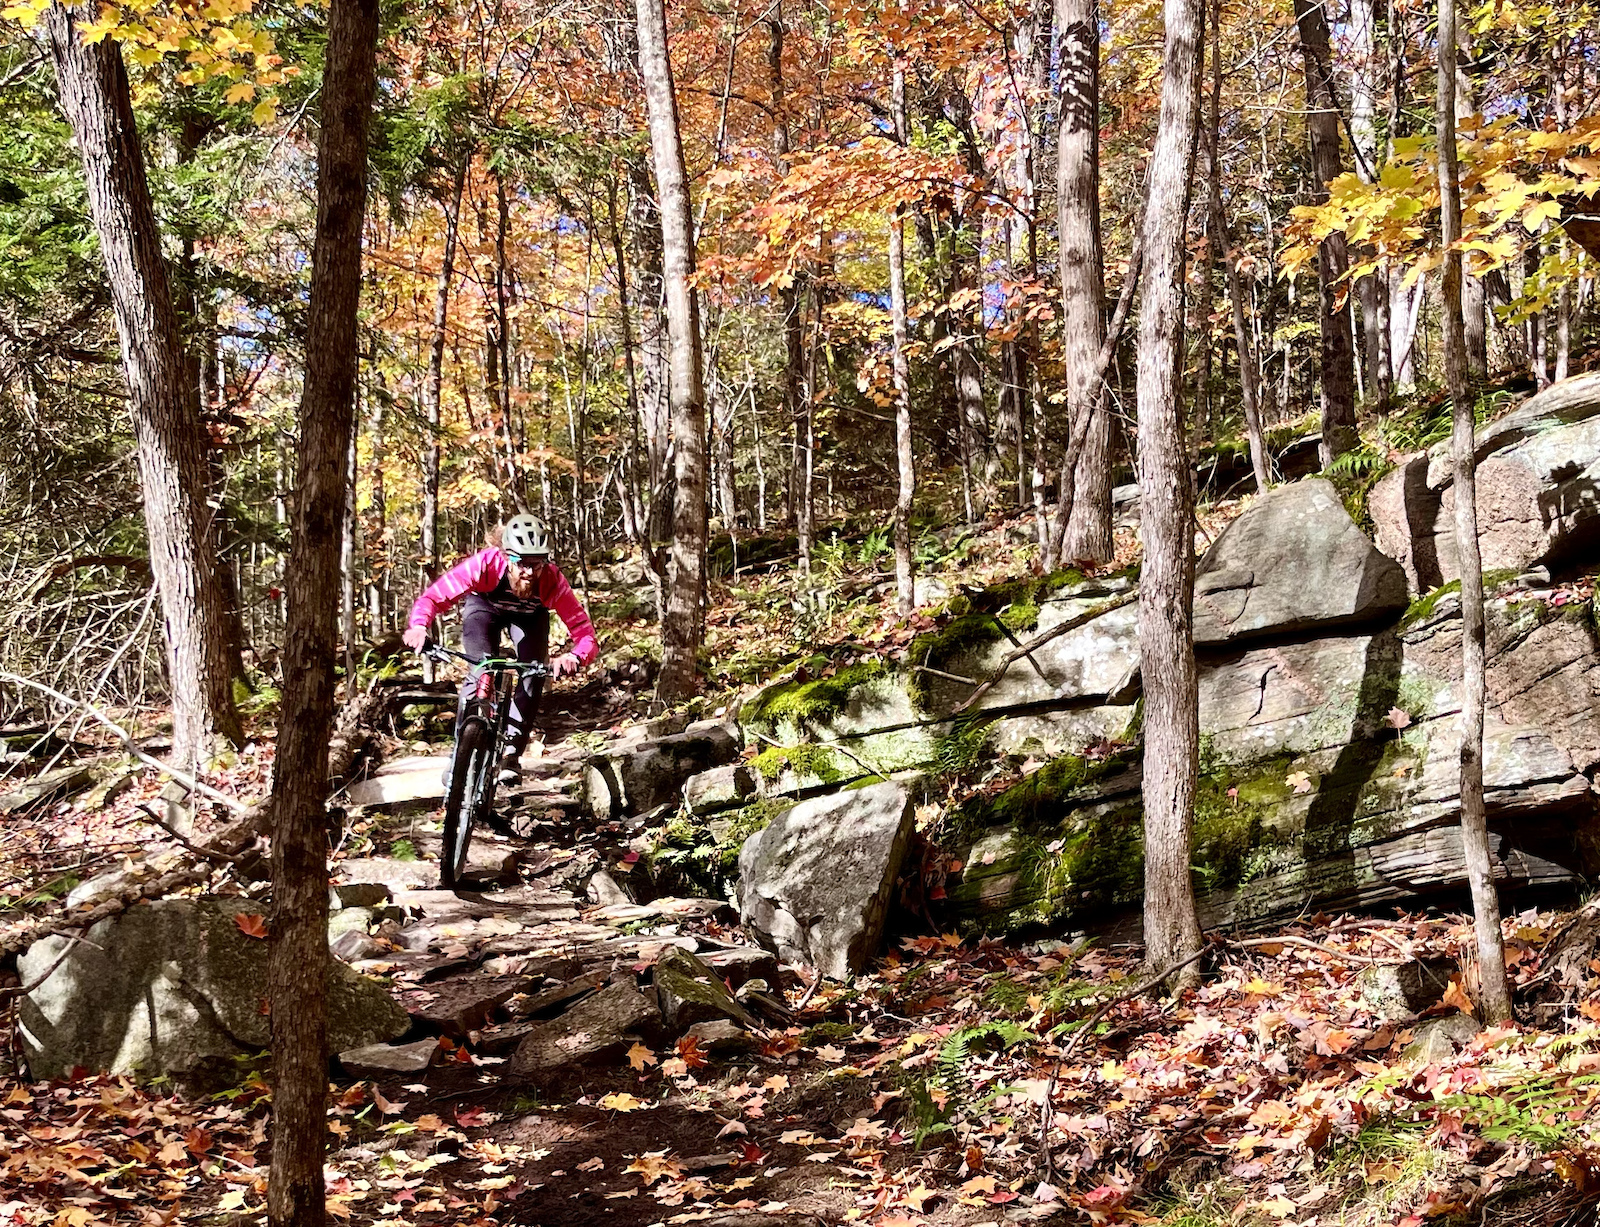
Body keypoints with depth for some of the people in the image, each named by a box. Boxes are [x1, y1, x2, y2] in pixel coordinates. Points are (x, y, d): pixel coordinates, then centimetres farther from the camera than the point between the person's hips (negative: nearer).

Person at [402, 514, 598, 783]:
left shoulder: (552, 580, -38)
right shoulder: (486, 564, -41)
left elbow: (586, 634, -40)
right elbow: (434, 595, -40)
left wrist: (575, 657, -63)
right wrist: (418, 626, -61)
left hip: (529, 613, 1)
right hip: (484, 605, -1)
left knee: (534, 674, -16)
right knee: (482, 672, -20)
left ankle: (511, 753, -1)